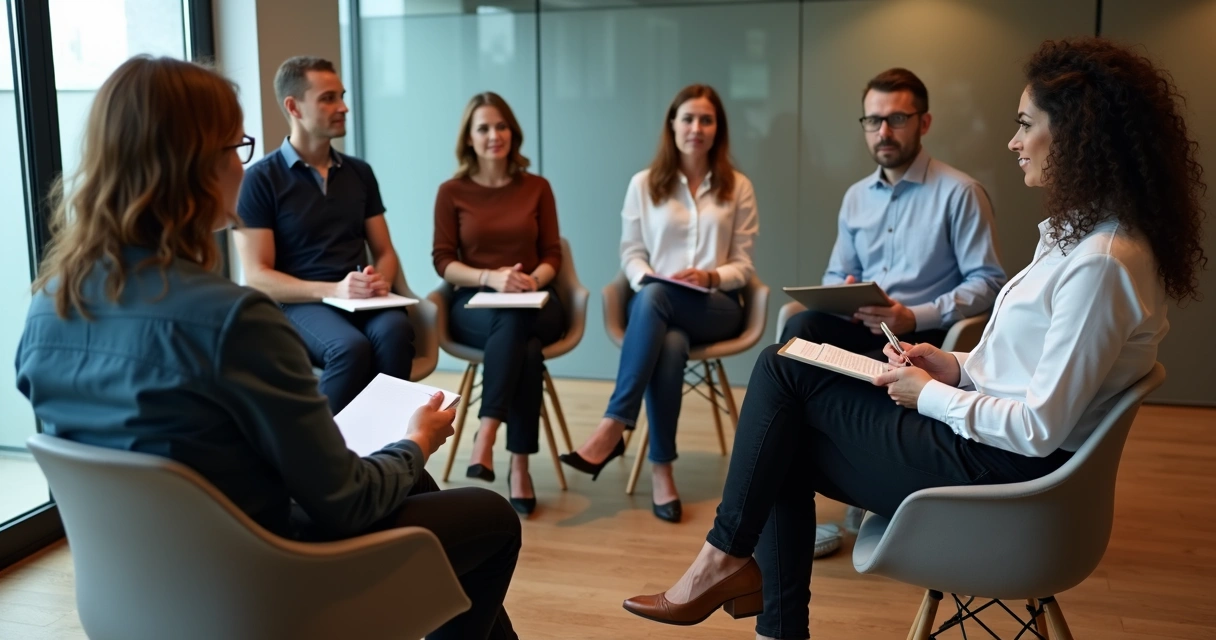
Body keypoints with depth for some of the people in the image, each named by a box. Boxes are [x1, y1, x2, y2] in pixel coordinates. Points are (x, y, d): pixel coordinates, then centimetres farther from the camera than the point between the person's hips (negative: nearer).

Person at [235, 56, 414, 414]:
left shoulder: (359, 173, 16)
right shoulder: (262, 179, 1)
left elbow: (384, 252, 18)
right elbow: (257, 277, -5)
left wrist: (381, 281, -7)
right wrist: (333, 290, -17)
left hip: (364, 302, 4)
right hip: (300, 304, -3)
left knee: (395, 330, -32)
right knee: (351, 348, -36)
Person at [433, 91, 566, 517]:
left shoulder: (537, 188, 9)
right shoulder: (452, 192, 4)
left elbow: (552, 255, 7)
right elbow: (443, 261, 0)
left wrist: (532, 279, -15)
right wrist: (491, 278, -17)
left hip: (534, 304, 1)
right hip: (475, 306, -1)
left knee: (515, 322, -38)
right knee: (525, 348, -36)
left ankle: (486, 436, -36)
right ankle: (519, 466, -34)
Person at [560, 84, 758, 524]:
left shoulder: (738, 187, 9)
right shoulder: (644, 184, 10)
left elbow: (743, 265, 7)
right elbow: (631, 254, 8)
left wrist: (711, 277, -14)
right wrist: (649, 279, -13)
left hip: (718, 306, -1)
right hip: (655, 305, 1)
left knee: (654, 298, -37)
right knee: (669, 346, -39)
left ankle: (613, 427, -38)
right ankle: (661, 469, -31)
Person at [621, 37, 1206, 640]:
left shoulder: (1101, 263, -22)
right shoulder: (1083, 232, 10)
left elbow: (1042, 427, -24)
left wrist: (930, 393, -12)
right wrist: (959, 367, 3)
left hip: (996, 471, -10)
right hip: (982, 433, 10)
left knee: (782, 371, -7)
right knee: (783, 443, 4)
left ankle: (725, 558, 6)